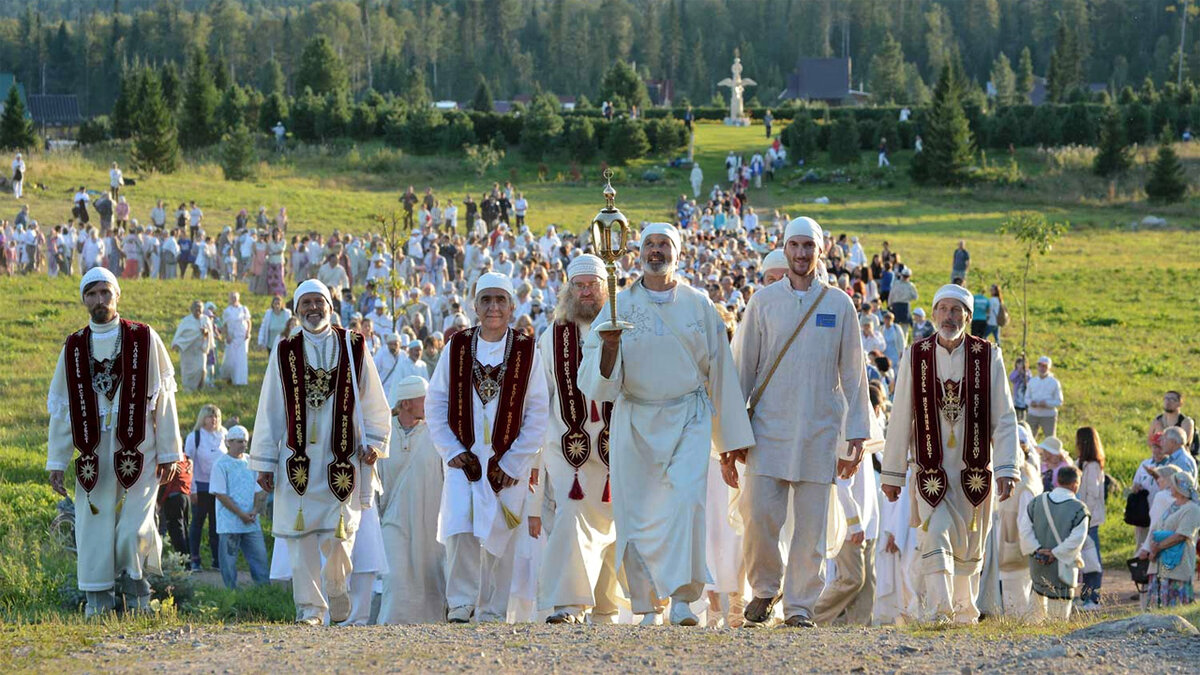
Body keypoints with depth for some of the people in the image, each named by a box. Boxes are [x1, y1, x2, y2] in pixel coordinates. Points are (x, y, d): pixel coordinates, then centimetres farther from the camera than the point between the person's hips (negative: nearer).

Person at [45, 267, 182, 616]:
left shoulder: (144, 339, 3)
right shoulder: (74, 347, 9)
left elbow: (164, 397, 2)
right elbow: (60, 407, 12)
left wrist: (168, 452, -2)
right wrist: (56, 462, 8)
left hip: (137, 451, -2)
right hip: (93, 453, 2)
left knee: (135, 529, -11)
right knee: (94, 533, 0)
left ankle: (137, 598, 7)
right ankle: (98, 604, 9)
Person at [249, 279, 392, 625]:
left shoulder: (353, 347, 7)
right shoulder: (284, 352, 7)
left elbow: (373, 401, 10)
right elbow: (269, 409, 8)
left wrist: (373, 442, -1)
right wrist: (264, 460, 5)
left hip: (342, 459, 0)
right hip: (298, 459, 1)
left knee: (338, 534, -5)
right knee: (301, 534, -4)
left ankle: (337, 587, 22)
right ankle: (309, 607, 2)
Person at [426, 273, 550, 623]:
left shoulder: (526, 351, 0)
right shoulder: (457, 348, 4)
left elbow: (538, 413, -1)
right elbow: (435, 403, 7)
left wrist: (513, 463, -6)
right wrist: (452, 451, -2)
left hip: (507, 463, -1)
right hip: (464, 459, 1)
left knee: (498, 538, -1)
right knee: (460, 530, -15)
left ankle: (492, 611, 9)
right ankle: (460, 604, -9)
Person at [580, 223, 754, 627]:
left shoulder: (699, 306, 6)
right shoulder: (621, 306, 5)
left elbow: (720, 370, 11)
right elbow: (598, 378, 0)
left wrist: (732, 437, 11)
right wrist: (609, 349, -23)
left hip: (688, 418, -1)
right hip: (636, 422, 1)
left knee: (685, 499, -21)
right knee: (636, 511, -1)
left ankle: (681, 598, -21)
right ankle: (646, 608, 10)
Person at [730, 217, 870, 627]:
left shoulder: (838, 305, 7)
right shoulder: (764, 302, 6)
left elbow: (853, 374, 10)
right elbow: (742, 370, 8)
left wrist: (856, 435, 3)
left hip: (818, 432, 0)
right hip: (768, 428, 0)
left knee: (810, 524, -1)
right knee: (759, 515, -8)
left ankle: (800, 605, 8)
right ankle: (764, 589, 14)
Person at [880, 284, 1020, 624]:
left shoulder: (988, 357, 0)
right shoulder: (915, 357, 1)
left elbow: (1004, 420, -1)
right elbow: (900, 419, 4)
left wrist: (1006, 469, -10)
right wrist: (892, 473, 5)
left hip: (975, 470, 1)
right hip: (931, 471, -1)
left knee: (970, 548, 10)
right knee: (936, 537, -16)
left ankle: (964, 609, 27)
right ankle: (938, 610, -21)